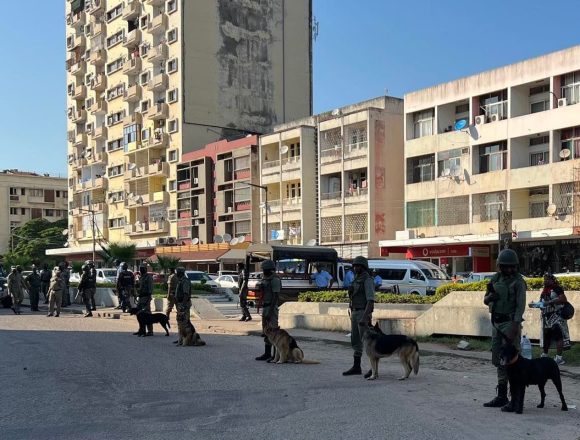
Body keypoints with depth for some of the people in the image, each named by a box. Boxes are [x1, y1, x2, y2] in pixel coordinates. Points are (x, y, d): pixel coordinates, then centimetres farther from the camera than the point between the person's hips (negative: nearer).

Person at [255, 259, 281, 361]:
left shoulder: (275, 279, -14)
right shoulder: (265, 279, 14)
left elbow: (276, 296, -19)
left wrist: (270, 311, -23)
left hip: (271, 308, -10)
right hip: (265, 307, 10)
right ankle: (267, 354, 21)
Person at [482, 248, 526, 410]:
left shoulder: (518, 281, -7)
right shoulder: (495, 279, 11)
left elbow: (520, 305, -13)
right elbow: (486, 301, 17)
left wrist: (515, 327, -22)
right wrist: (490, 296, -7)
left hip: (510, 323, -7)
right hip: (496, 323, 7)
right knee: (499, 360, 11)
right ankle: (502, 396, 20)